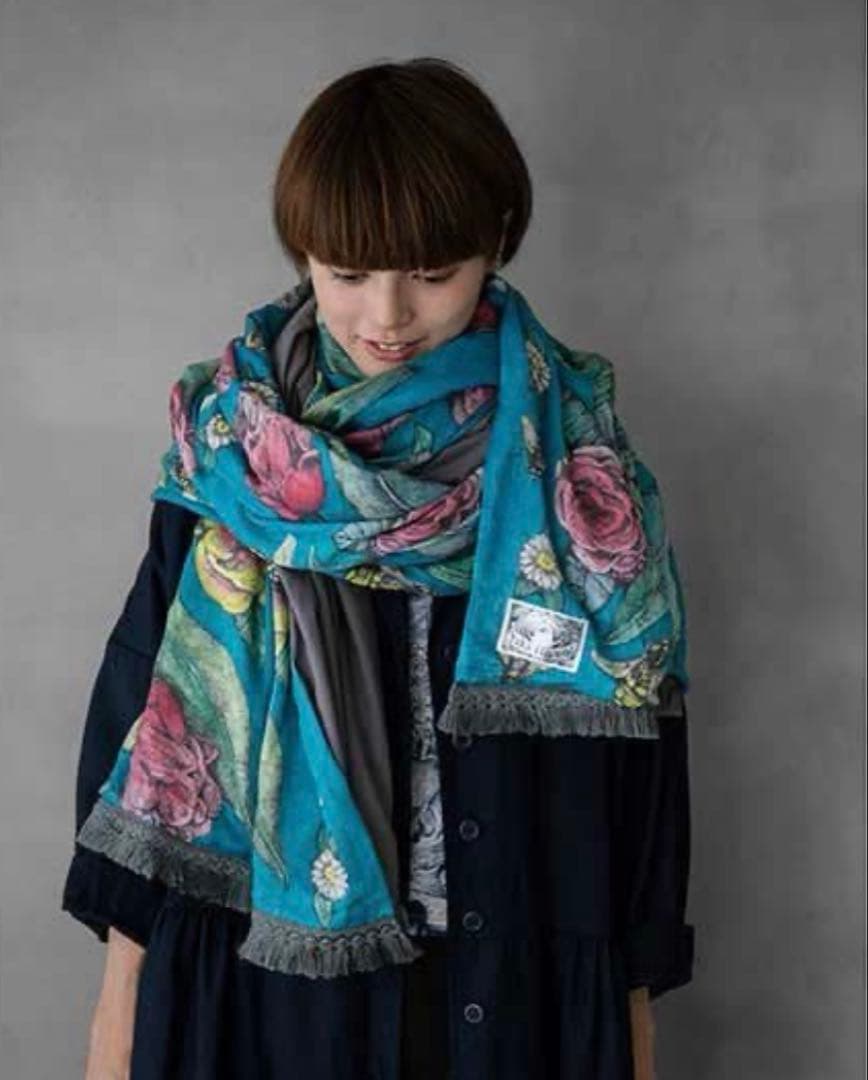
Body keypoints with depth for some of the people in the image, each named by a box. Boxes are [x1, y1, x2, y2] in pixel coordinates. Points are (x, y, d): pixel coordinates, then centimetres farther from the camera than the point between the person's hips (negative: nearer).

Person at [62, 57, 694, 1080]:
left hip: (517, 984, 0)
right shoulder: (225, 451, -5)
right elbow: (145, 717, -1)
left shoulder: (573, 463, -6)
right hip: (268, 962, 0)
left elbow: (629, 739, -1)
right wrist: (122, 994, 1)